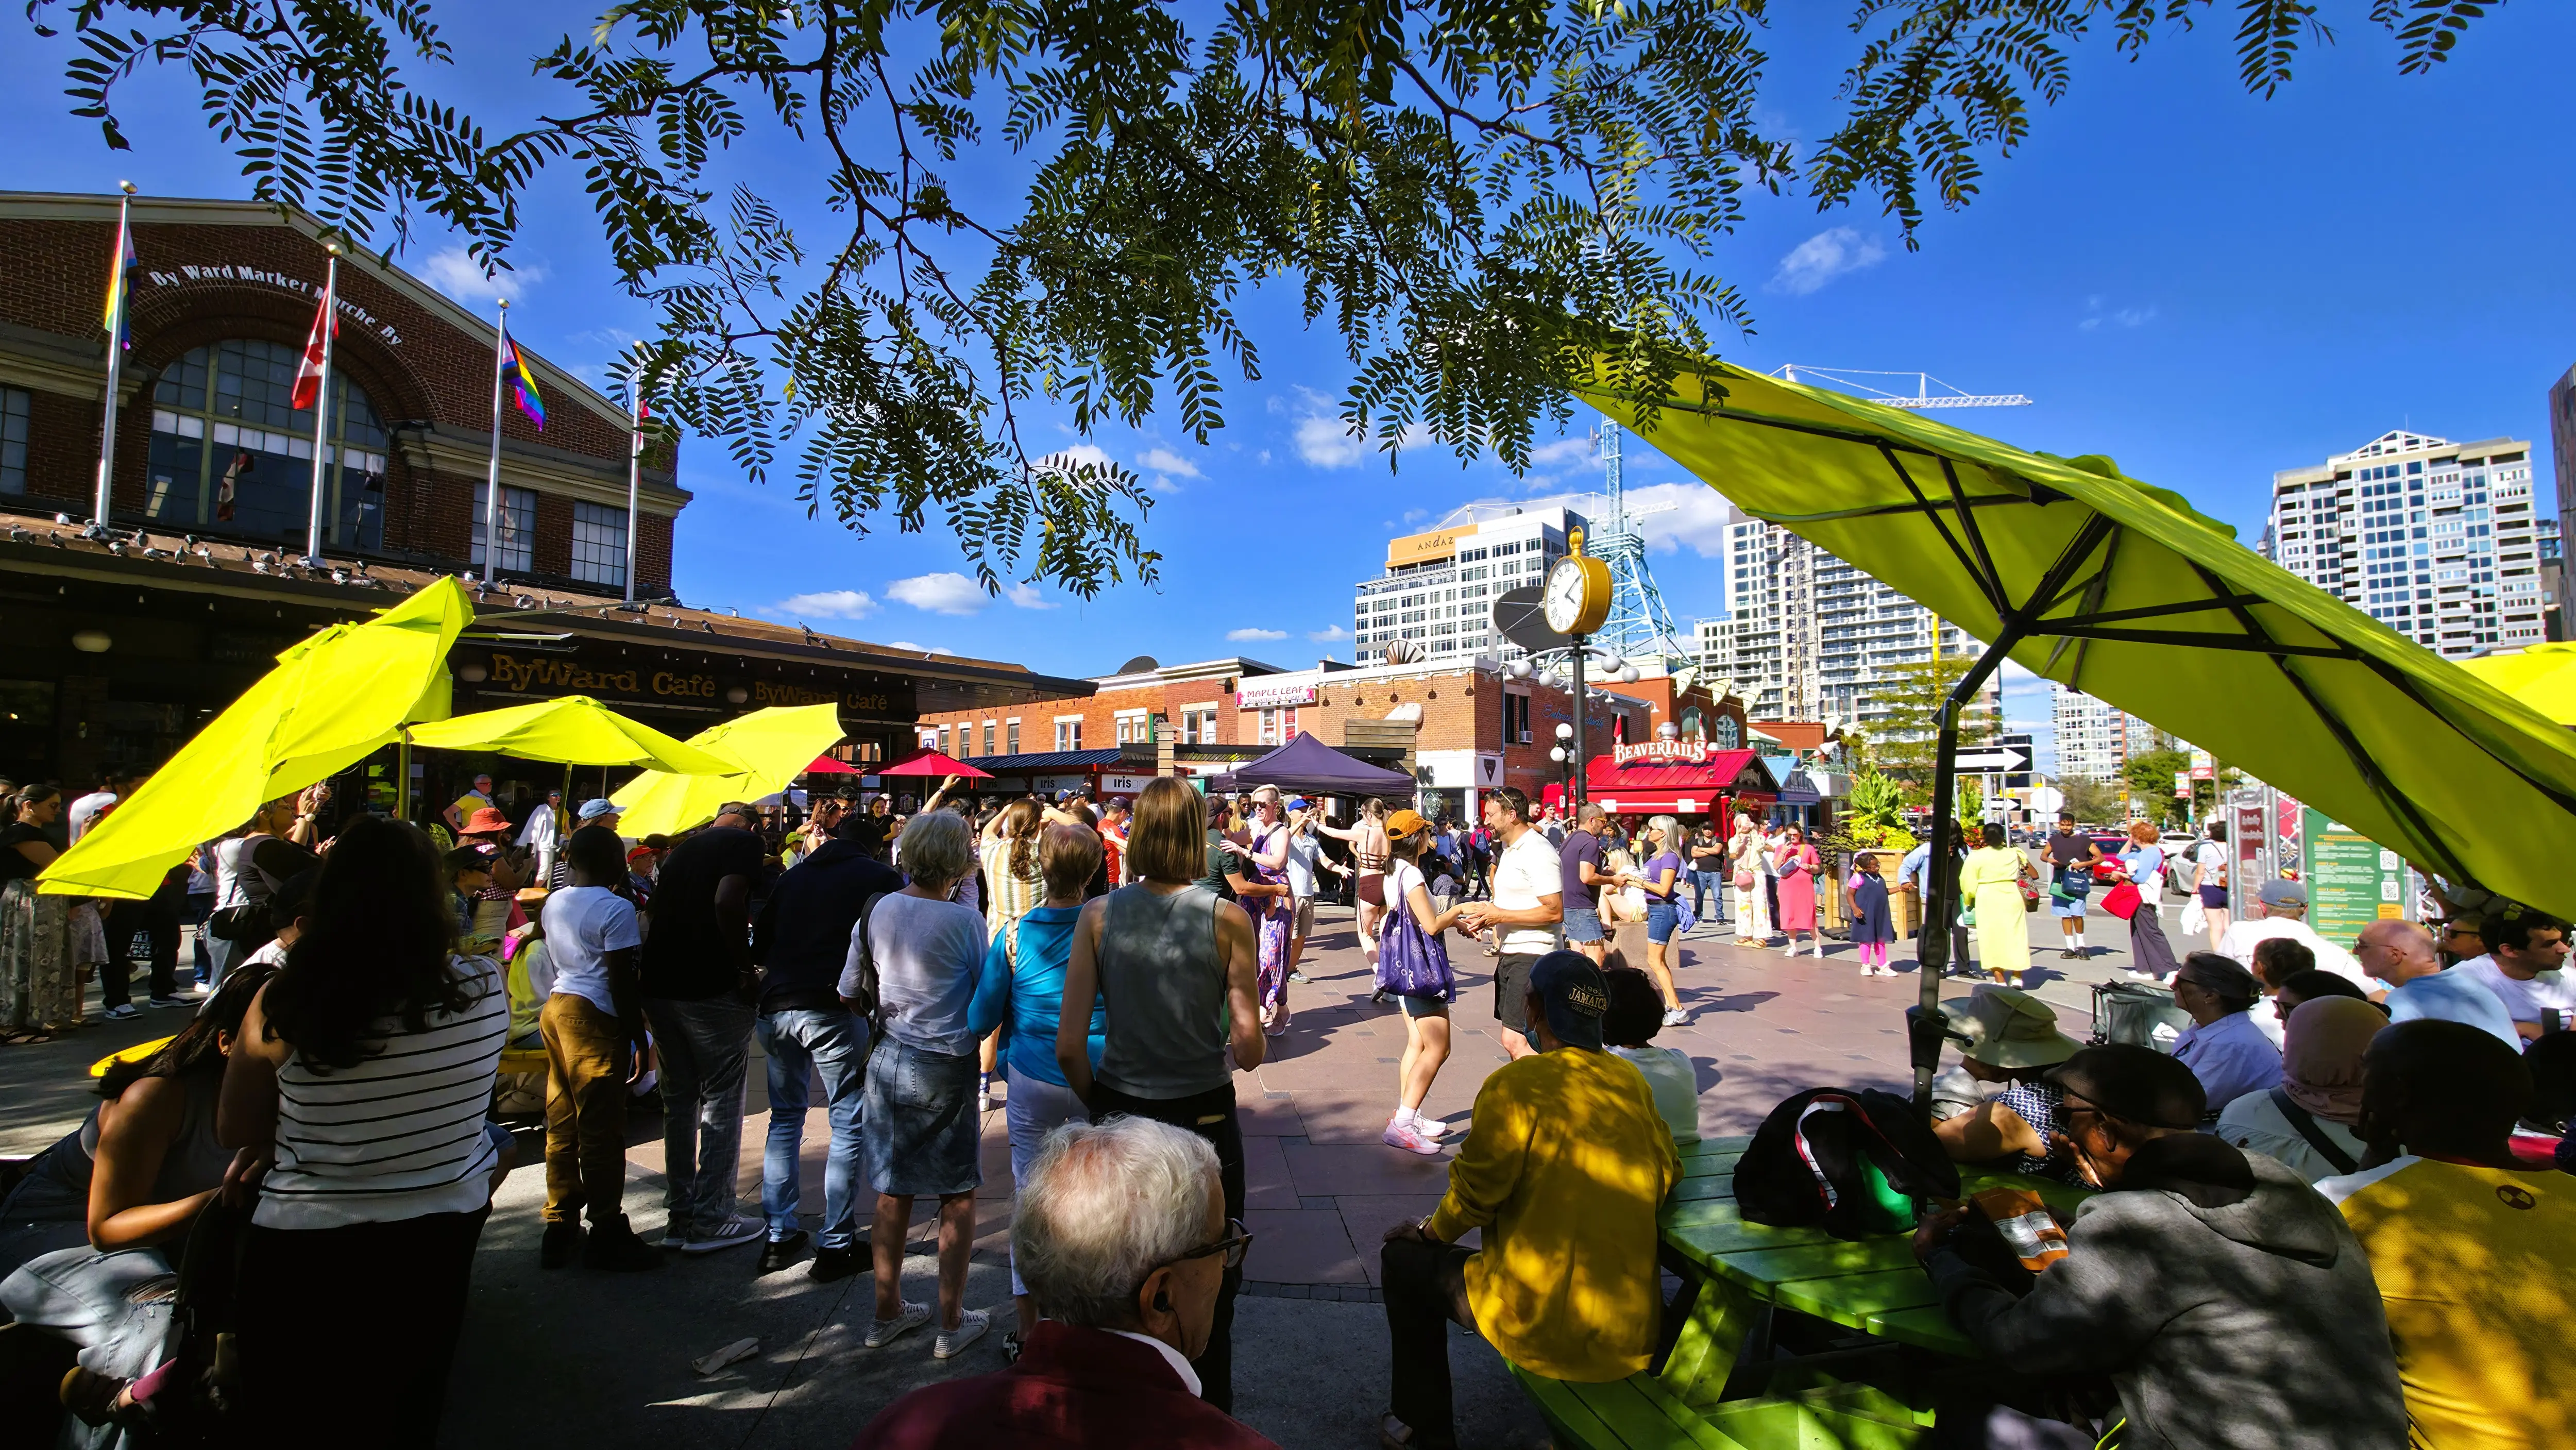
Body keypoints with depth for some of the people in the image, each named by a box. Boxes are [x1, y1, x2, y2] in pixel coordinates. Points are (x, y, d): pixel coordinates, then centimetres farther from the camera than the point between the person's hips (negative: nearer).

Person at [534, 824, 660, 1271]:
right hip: (595, 1017, -8)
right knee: (600, 1129, -1)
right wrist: (639, 1039, -11)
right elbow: (621, 981, -16)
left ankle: (560, 1231, 21)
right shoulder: (616, 908, -14)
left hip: (555, 1009, 8)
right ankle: (607, 1234, 7)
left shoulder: (553, 903, 12)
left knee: (562, 1126, 13)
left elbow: (559, 961, 19)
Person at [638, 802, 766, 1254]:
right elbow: (727, 902, -24)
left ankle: (679, 1216, 23)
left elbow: (658, 911, 19)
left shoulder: (683, 848, 17)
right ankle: (711, 1220, 8)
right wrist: (746, 968, -16)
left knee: (679, 1099, 16)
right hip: (711, 989, -7)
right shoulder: (744, 842, -6)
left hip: (659, 985, 7)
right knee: (721, 1102, 4)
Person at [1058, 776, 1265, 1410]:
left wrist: (1099, 1107, 8)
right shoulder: (1227, 918, -12)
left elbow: (1069, 1046, -9)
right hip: (1204, 1118, -1)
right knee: (1211, 1287, 19)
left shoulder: (1098, 916, -9)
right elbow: (1249, 1047, -13)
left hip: (1120, 1116, 2)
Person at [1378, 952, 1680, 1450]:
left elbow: (1476, 1193, -12)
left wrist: (1431, 1231, 8)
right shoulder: (1632, 1081, 2)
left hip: (1547, 1328, -6)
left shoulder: (1516, 1083, -16)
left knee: (1403, 1260, 15)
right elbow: (1665, 1175, 10)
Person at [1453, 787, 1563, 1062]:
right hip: (1510, 954, 11)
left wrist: (1500, 915, -20)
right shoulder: (1510, 850, 17)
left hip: (1531, 956, -11)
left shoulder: (1538, 853, -15)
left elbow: (1554, 911, -21)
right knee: (1513, 1040, 16)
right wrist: (1486, 914, 9)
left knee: (1515, 1041, -16)